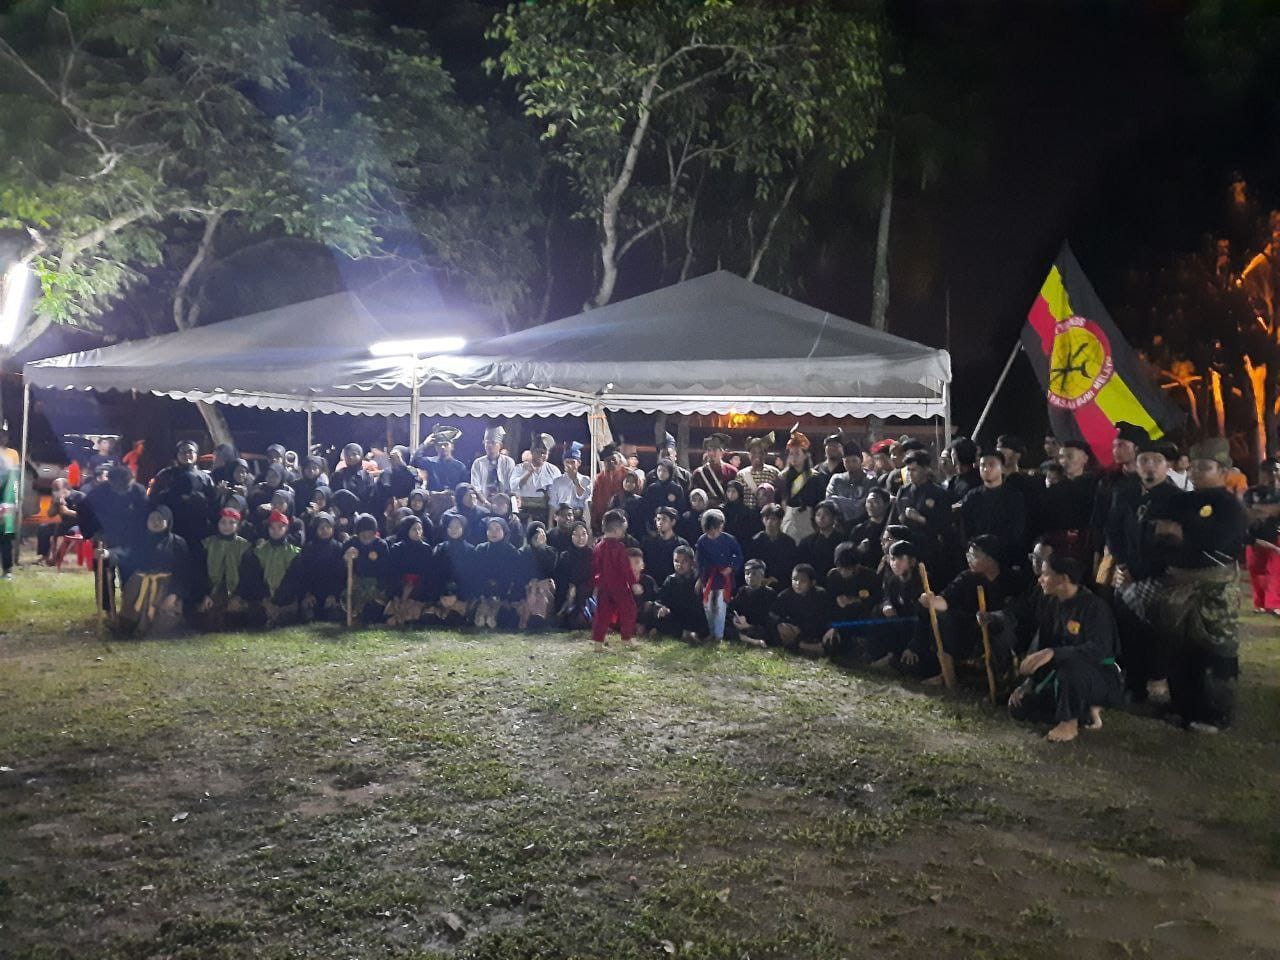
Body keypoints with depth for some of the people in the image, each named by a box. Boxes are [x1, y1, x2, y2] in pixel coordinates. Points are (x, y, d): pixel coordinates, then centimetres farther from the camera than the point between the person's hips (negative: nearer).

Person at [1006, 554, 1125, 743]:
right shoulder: (1050, 605, 2)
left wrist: (1053, 653, -41)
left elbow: (1099, 649, -32)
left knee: (1070, 663, -40)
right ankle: (1087, 714, 3)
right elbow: (1040, 647, 4)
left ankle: (1070, 722, -17)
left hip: (1103, 679, -8)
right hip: (1064, 677, 8)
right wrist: (1028, 683, -7)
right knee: (1018, 707, -4)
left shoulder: (1093, 605, -20)